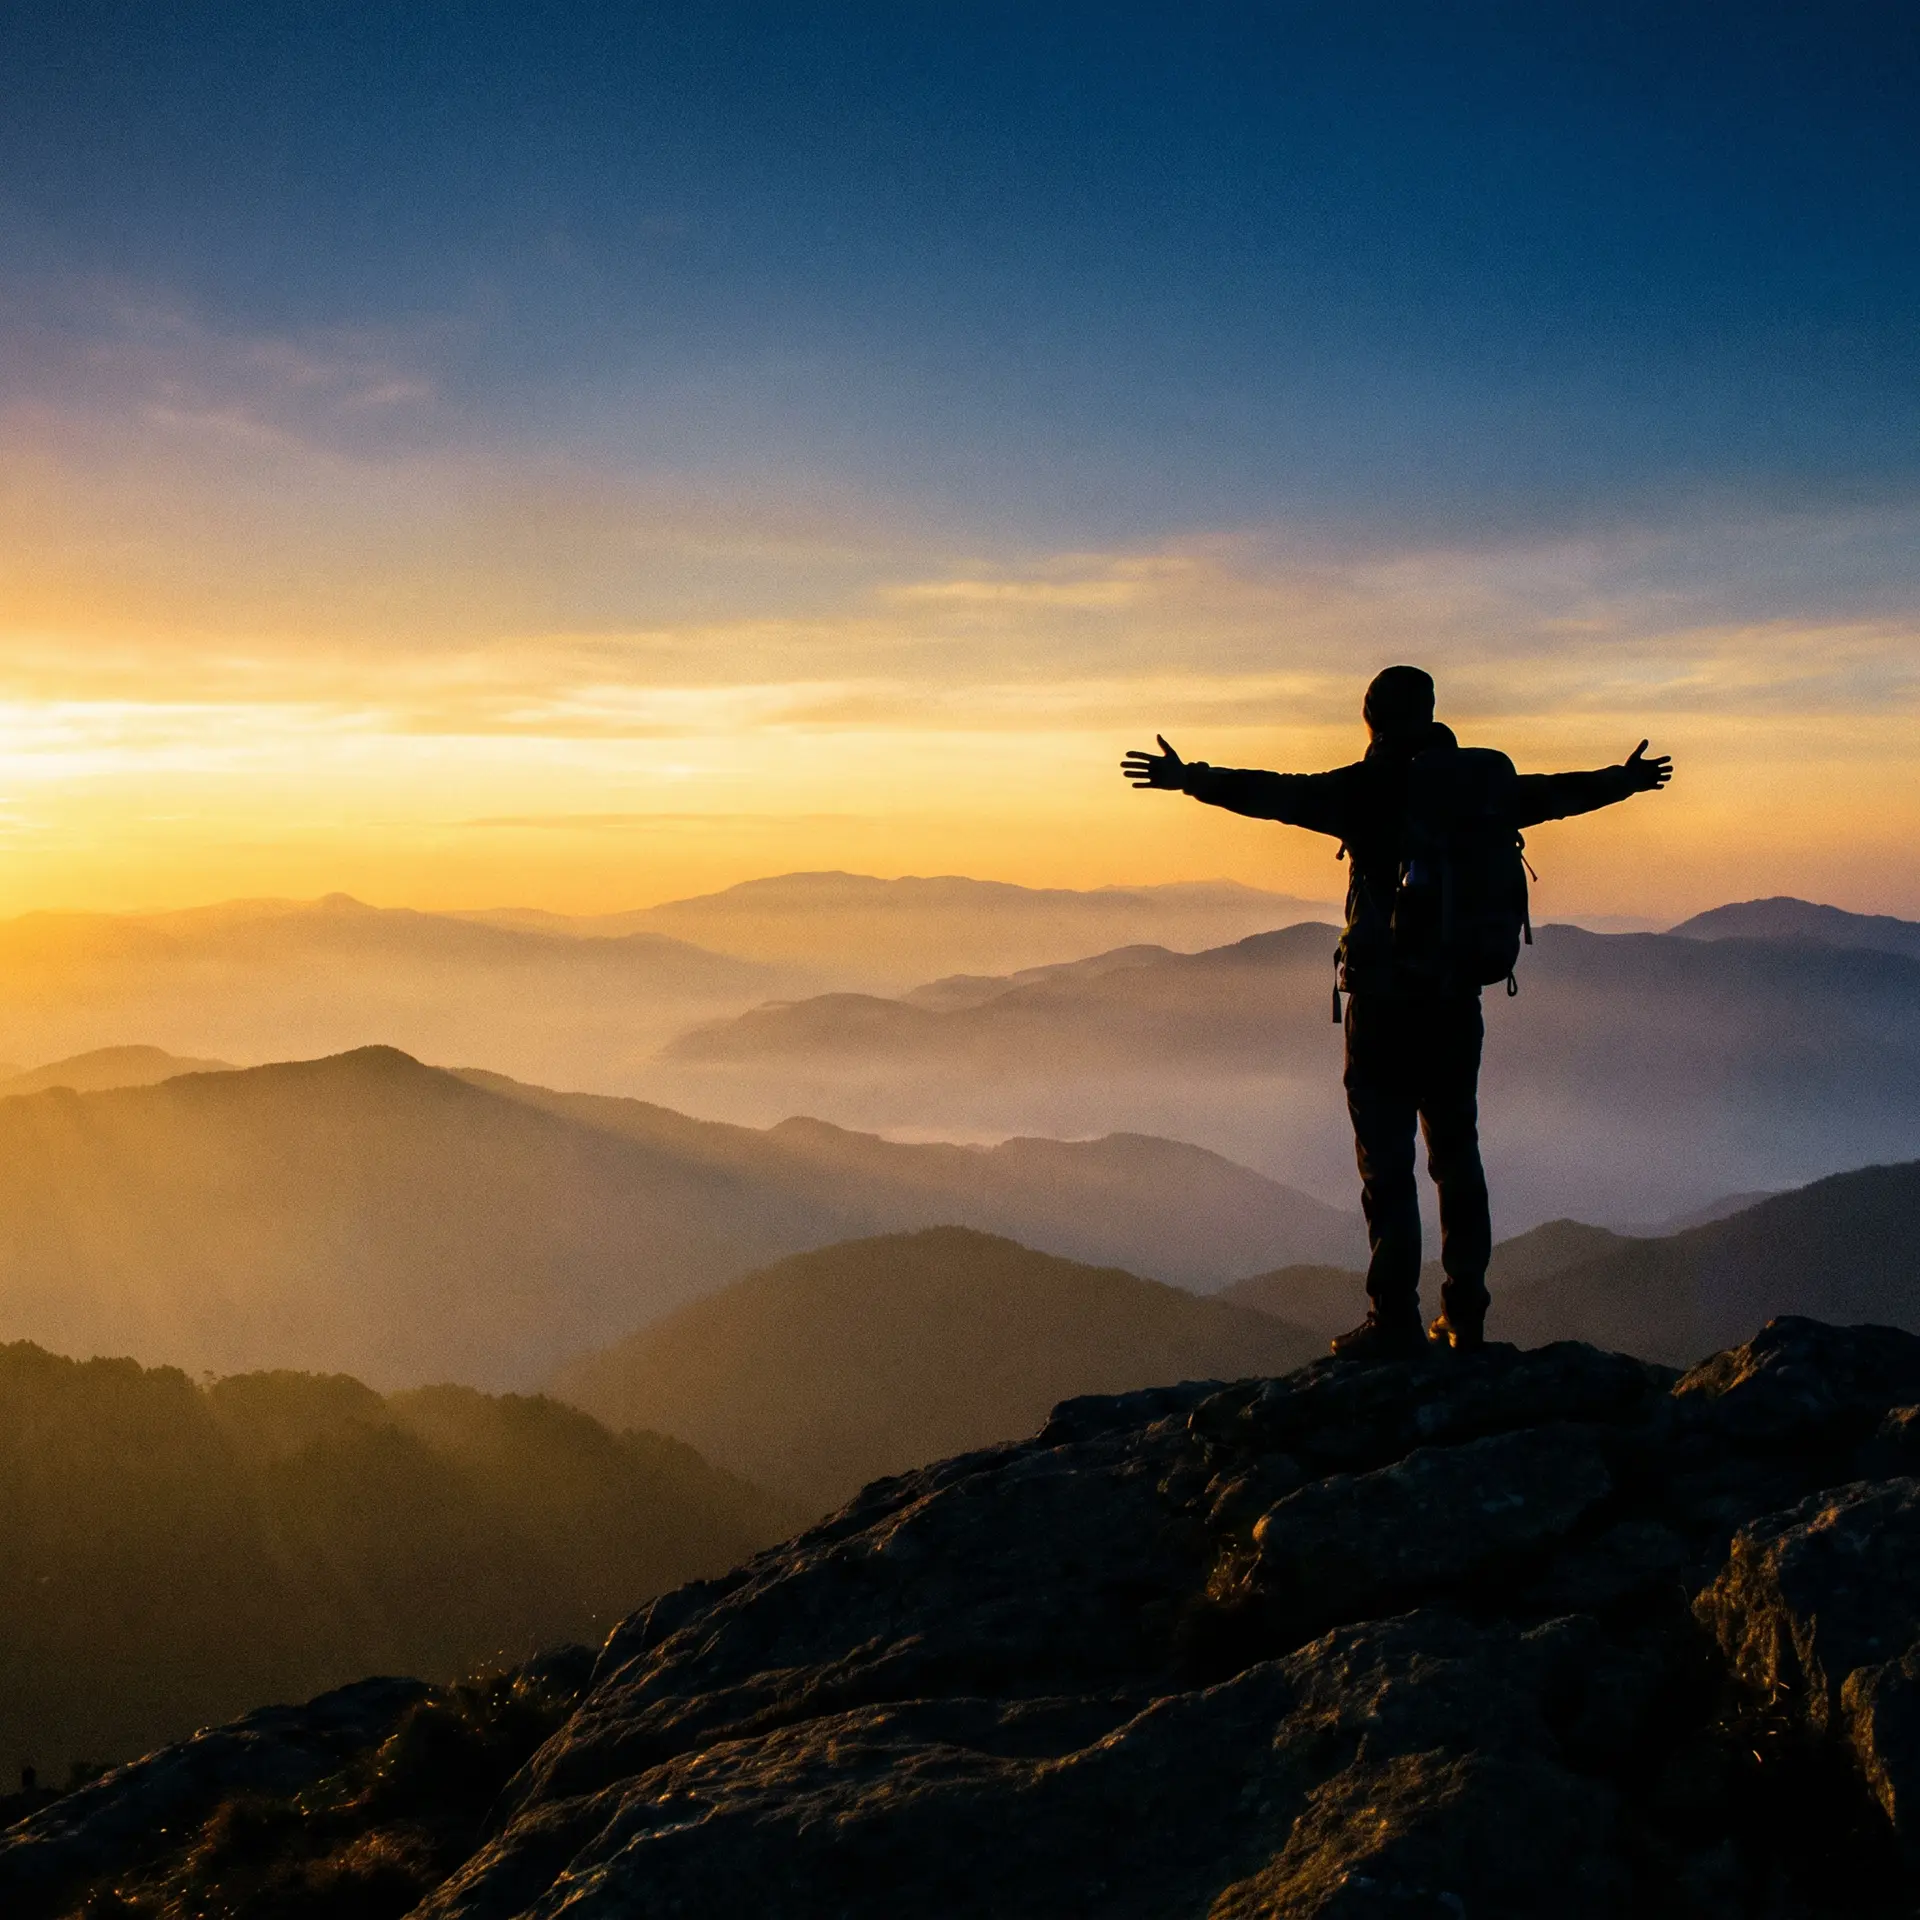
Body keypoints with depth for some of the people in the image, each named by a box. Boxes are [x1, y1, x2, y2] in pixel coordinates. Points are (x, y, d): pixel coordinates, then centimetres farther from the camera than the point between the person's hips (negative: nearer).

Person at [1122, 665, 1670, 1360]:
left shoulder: (1372, 787, -8)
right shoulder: (1486, 781, 9)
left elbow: (1279, 794, -15)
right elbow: (1558, 793, 25)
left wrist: (1194, 778, -11)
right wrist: (1625, 780, 42)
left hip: (1384, 997, -5)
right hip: (1459, 996, 5)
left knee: (1386, 1159, -2)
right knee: (1456, 1153, 14)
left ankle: (1395, 1320, -3)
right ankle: (1465, 1316, 18)